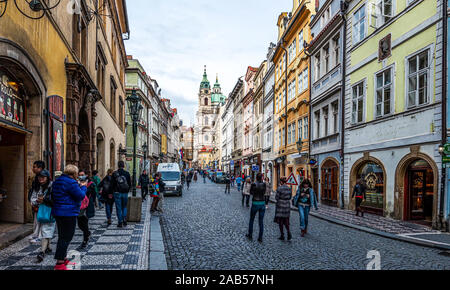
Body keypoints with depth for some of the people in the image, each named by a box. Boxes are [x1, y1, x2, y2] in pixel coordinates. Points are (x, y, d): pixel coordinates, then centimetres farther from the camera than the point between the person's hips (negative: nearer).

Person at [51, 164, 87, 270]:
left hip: (58, 213, 10)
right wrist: (83, 186, 2)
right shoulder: (71, 183, -18)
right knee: (66, 238, -4)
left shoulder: (57, 182, 13)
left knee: (63, 237, 18)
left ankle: (64, 259, 29)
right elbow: (81, 196, -17)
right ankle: (59, 264, -1)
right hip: (68, 214, -10)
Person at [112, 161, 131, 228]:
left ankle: (120, 222, 5)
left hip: (117, 193, -1)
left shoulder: (114, 174, -4)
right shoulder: (127, 173, -2)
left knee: (118, 208, 5)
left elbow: (112, 184, -2)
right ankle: (124, 220, 4)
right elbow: (130, 184, 2)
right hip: (125, 193, 1)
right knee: (124, 207, 16)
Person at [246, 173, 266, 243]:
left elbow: (251, 192, 4)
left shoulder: (253, 184, -11)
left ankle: (250, 235, 26)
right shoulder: (264, 184, -5)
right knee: (261, 221, 9)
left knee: (251, 220, 17)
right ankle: (260, 238, 10)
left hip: (255, 204, -2)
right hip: (262, 204, 2)